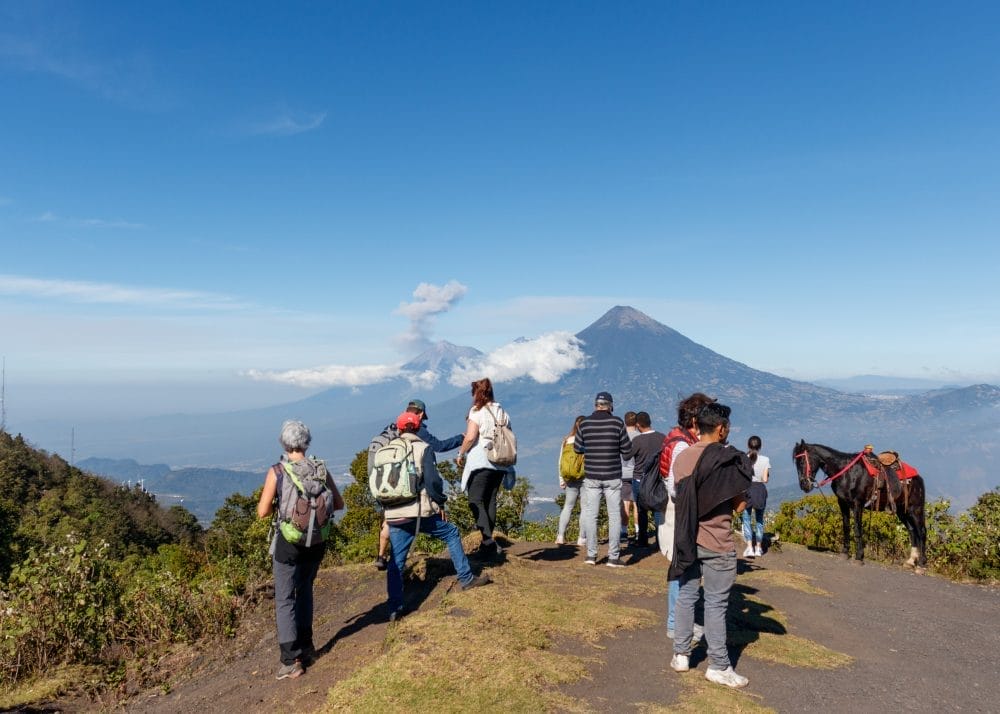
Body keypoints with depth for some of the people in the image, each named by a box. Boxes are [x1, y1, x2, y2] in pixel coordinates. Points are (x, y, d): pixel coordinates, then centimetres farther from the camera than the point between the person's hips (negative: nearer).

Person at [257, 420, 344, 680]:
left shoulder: (277, 472, -14)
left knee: (285, 600, 7)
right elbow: (338, 503, 1)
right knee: (304, 590, 24)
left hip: (288, 542, -4)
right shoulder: (319, 468, -5)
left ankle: (291, 660, 4)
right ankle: (305, 645, 34)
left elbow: (263, 512, -11)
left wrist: (281, 503, 7)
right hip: (317, 541, 4)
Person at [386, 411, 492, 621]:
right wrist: (440, 503, 0)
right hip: (419, 511, -4)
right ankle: (466, 579, 18)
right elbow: (432, 479, -12)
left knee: (396, 560, 9)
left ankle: (394, 609, 10)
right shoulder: (423, 448, -2)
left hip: (393, 514, 4)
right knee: (451, 533, 16)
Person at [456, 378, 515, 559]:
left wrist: (461, 454, -2)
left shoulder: (477, 411, -8)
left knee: (476, 501, -3)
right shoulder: (502, 413, 12)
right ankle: (488, 542, 17)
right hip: (499, 464, 7)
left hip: (480, 462, -7)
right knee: (490, 500, 14)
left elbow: (470, 437, -17)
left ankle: (489, 543, -15)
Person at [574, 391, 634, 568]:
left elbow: (577, 449, 8)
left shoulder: (584, 423, -2)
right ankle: (613, 557, 8)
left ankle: (591, 554, 12)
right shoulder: (617, 423, -7)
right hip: (613, 477, -1)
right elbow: (627, 451, -4)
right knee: (614, 515, 7)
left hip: (591, 477, 1)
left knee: (590, 514, 10)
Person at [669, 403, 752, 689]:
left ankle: (681, 654, 25)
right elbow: (740, 505, -9)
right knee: (716, 603, 4)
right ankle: (719, 667, 14)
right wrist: (745, 493, 9)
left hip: (687, 539, 5)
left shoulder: (681, 457, 2)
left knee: (686, 596, 15)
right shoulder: (730, 460, -14)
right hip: (718, 543, -5)